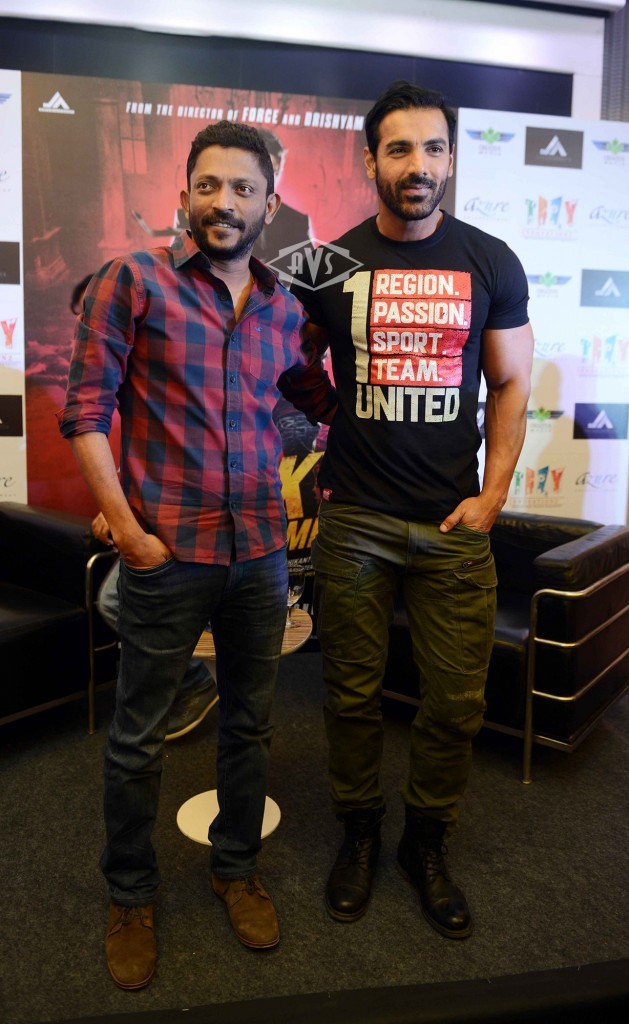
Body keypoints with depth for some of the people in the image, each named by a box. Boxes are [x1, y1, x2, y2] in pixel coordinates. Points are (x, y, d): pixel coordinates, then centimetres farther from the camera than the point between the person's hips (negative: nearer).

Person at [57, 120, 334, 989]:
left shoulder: (286, 307, 8)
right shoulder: (133, 281, -3)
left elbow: (322, 401, 21)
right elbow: (85, 411, -7)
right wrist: (126, 529, -12)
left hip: (262, 553, 4)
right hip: (167, 552, -4)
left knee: (251, 723, 16)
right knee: (139, 735, 9)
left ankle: (237, 868, 38)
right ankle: (130, 898, 31)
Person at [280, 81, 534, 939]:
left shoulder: (491, 263, 5)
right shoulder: (330, 264, 4)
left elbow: (511, 385, 7)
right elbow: (289, 376, 13)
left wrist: (492, 496, -2)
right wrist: (317, 449, 1)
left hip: (454, 523, 1)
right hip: (353, 520, 0)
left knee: (457, 700, 6)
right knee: (353, 691, 9)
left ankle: (427, 843, 30)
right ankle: (359, 831, 33)